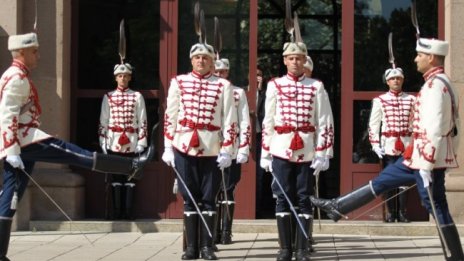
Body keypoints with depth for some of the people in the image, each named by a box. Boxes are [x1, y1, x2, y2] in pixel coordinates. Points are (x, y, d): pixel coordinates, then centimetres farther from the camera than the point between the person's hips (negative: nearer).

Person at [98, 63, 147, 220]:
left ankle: (128, 211, 4)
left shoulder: (137, 97, 4)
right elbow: (103, 121, 6)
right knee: (116, 177, 3)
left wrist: (141, 143, -3)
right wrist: (103, 142, 0)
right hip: (114, 143, 0)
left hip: (132, 144, 0)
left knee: (130, 177, 1)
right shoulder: (108, 97, 6)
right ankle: (117, 211, 6)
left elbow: (142, 121, 2)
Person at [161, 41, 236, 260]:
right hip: (184, 148, 1)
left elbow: (229, 121, 0)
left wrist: (227, 150, -6)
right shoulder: (178, 82, 6)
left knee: (208, 199, 3)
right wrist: (168, 148, 1)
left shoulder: (223, 86, 3)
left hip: (212, 150, -1)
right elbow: (170, 117, 6)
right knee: (189, 198, 4)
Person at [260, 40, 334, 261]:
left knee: (304, 200, 3)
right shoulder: (274, 86, 6)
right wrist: (265, 154, 4)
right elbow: (268, 122, 7)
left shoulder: (316, 87, 3)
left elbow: (325, 123, 1)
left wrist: (322, 154, -5)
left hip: (307, 152, 0)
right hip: (281, 151, 1)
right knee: (283, 199, 2)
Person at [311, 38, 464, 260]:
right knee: (381, 181, 17)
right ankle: (337, 207, 26)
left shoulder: (435, 86, -18)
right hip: (418, 156, 10)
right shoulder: (441, 84, 14)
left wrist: (426, 167, -23)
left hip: (427, 159, -10)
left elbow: (434, 129, -24)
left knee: (437, 207, -3)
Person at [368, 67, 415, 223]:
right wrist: (375, 145, -7)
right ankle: (390, 213, 7)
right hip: (388, 146, -1)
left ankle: (402, 213, 10)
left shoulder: (411, 100, 6)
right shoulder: (380, 100, 1)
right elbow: (373, 124, 0)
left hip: (406, 146, 1)